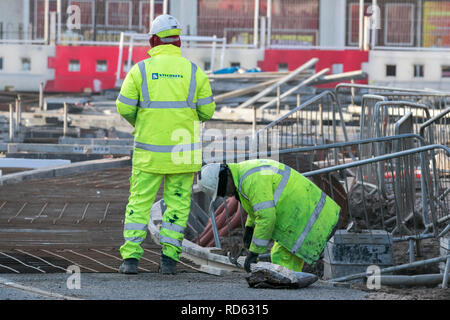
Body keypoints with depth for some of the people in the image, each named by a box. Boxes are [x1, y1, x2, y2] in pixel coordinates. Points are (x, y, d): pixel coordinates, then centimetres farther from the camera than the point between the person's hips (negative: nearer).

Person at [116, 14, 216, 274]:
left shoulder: (140, 70, -4)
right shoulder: (194, 71, -1)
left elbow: (125, 107, -4)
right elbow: (207, 111, 0)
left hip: (150, 151, 0)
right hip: (183, 151, 0)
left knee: (139, 202, 6)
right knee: (178, 202, 9)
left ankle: (131, 257, 0)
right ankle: (169, 257, 3)